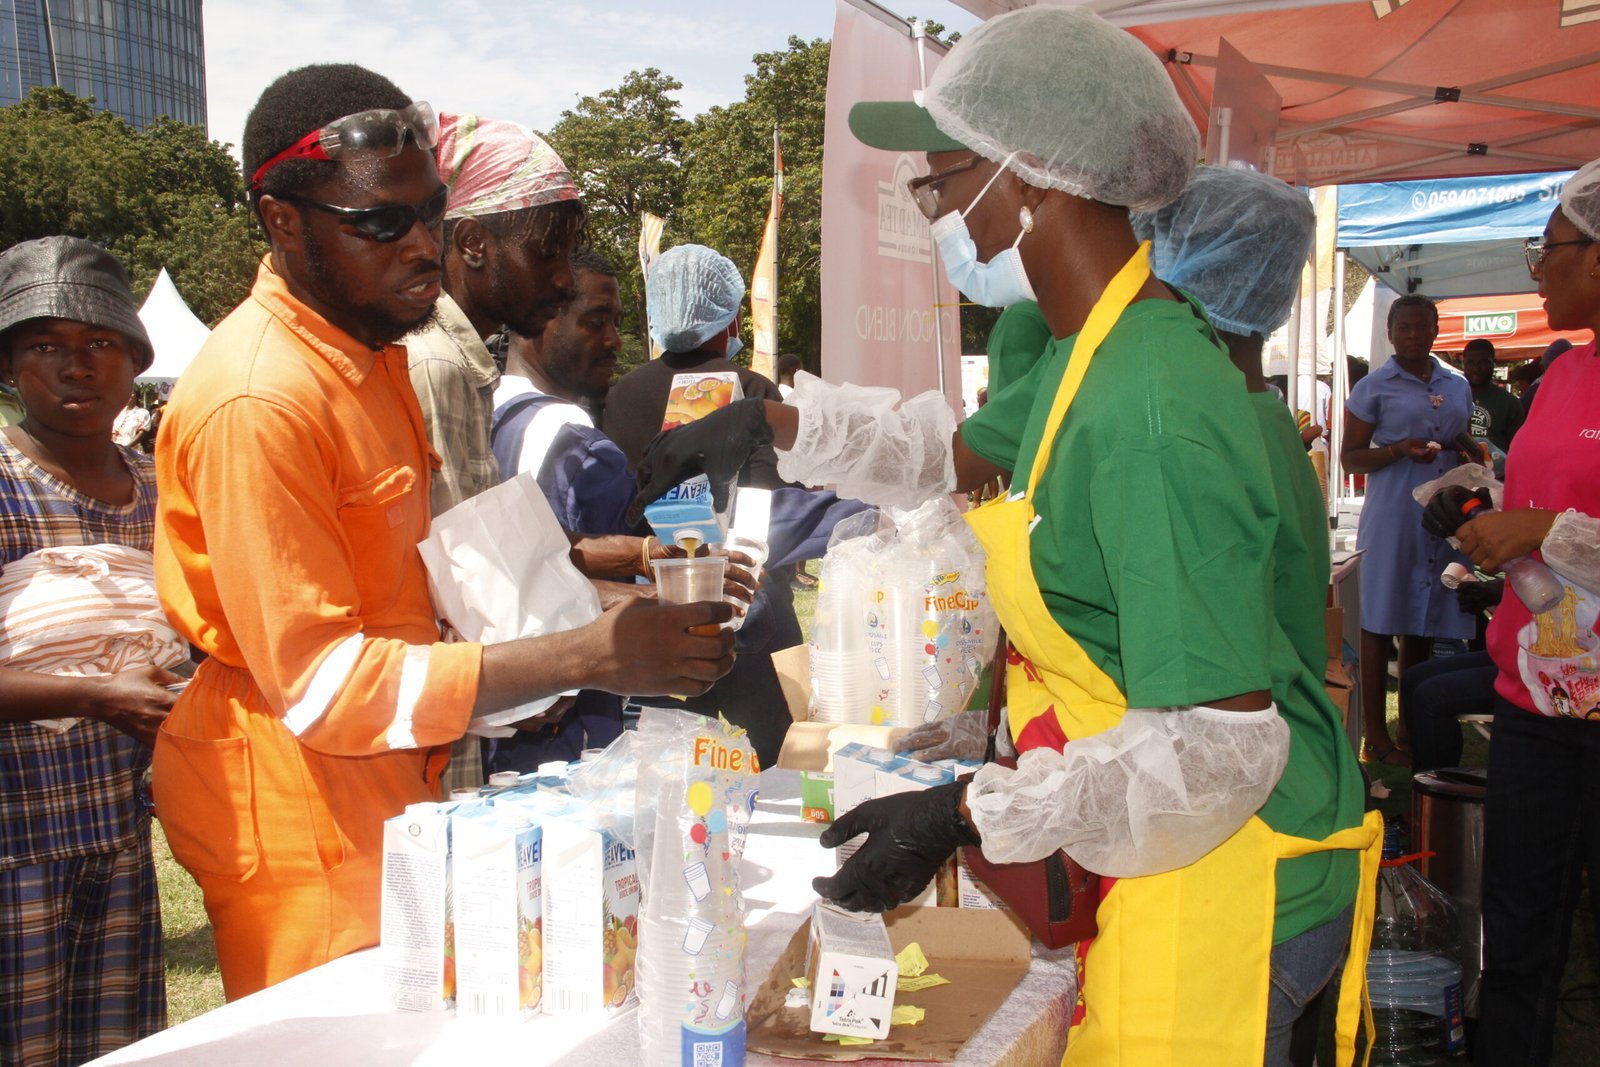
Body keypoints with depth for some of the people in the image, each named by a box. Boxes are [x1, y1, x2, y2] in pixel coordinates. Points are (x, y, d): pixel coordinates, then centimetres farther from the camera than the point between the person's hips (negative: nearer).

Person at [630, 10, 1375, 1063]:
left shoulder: (1150, 419, -29)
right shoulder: (1094, 352, 4)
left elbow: (1216, 750, -30)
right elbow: (954, 451, 24)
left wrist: (966, 817, -25)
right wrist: (773, 421, 17)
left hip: (1219, 889, -9)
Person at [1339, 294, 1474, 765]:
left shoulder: (1458, 386, 14)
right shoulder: (1374, 387, 1)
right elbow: (1350, 457, 0)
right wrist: (1398, 450, -17)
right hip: (1392, 519, -4)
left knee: (1422, 627, 9)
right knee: (1380, 625, -2)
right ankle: (1375, 736, 4)